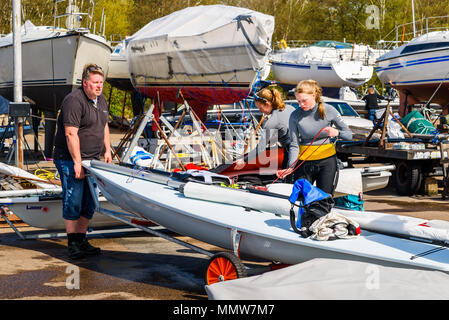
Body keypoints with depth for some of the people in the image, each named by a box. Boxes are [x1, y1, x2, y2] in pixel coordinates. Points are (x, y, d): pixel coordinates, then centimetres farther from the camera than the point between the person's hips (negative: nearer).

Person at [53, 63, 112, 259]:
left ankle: (81, 240, 21)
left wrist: (107, 151, 17)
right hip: (70, 160, -8)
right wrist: (77, 162, -24)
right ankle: (72, 245, 1)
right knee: (73, 202, -6)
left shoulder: (101, 100, 12)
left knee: (89, 204, 10)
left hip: (92, 160, 9)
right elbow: (71, 134, -22)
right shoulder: (74, 101, -17)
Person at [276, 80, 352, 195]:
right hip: (304, 162, 0)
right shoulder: (295, 116, -7)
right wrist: (291, 167, -23)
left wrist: (337, 133, -21)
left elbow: (349, 134, 1)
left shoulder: (329, 110, -6)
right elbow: (294, 145, -9)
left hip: (327, 161, 0)